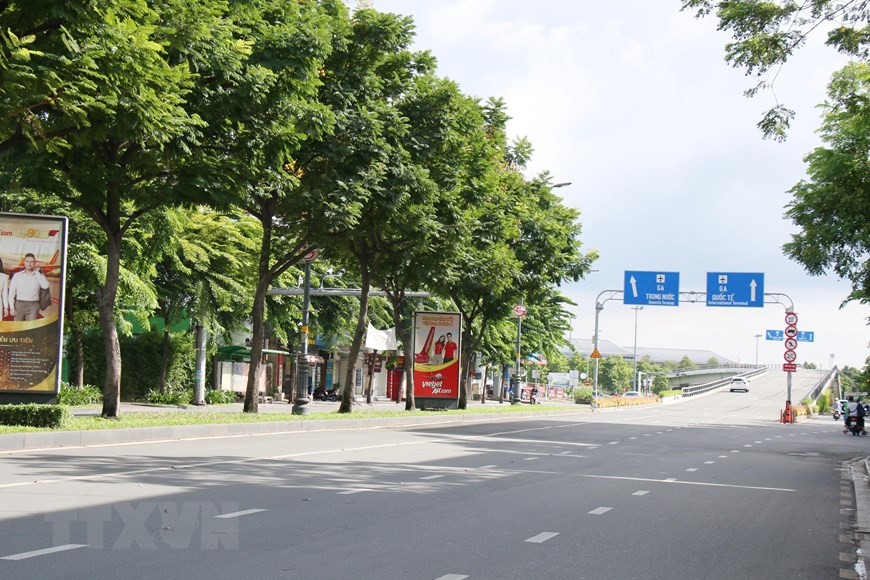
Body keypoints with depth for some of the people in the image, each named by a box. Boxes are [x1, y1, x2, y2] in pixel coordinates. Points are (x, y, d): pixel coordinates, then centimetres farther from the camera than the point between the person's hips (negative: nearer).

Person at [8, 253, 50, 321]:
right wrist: (12, 307, -3)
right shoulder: (17, 276, 9)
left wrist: (37, 272, -4)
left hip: (33, 306, -1)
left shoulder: (38, 275, 8)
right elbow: (11, 292, 7)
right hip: (20, 305, 1)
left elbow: (45, 286, -11)